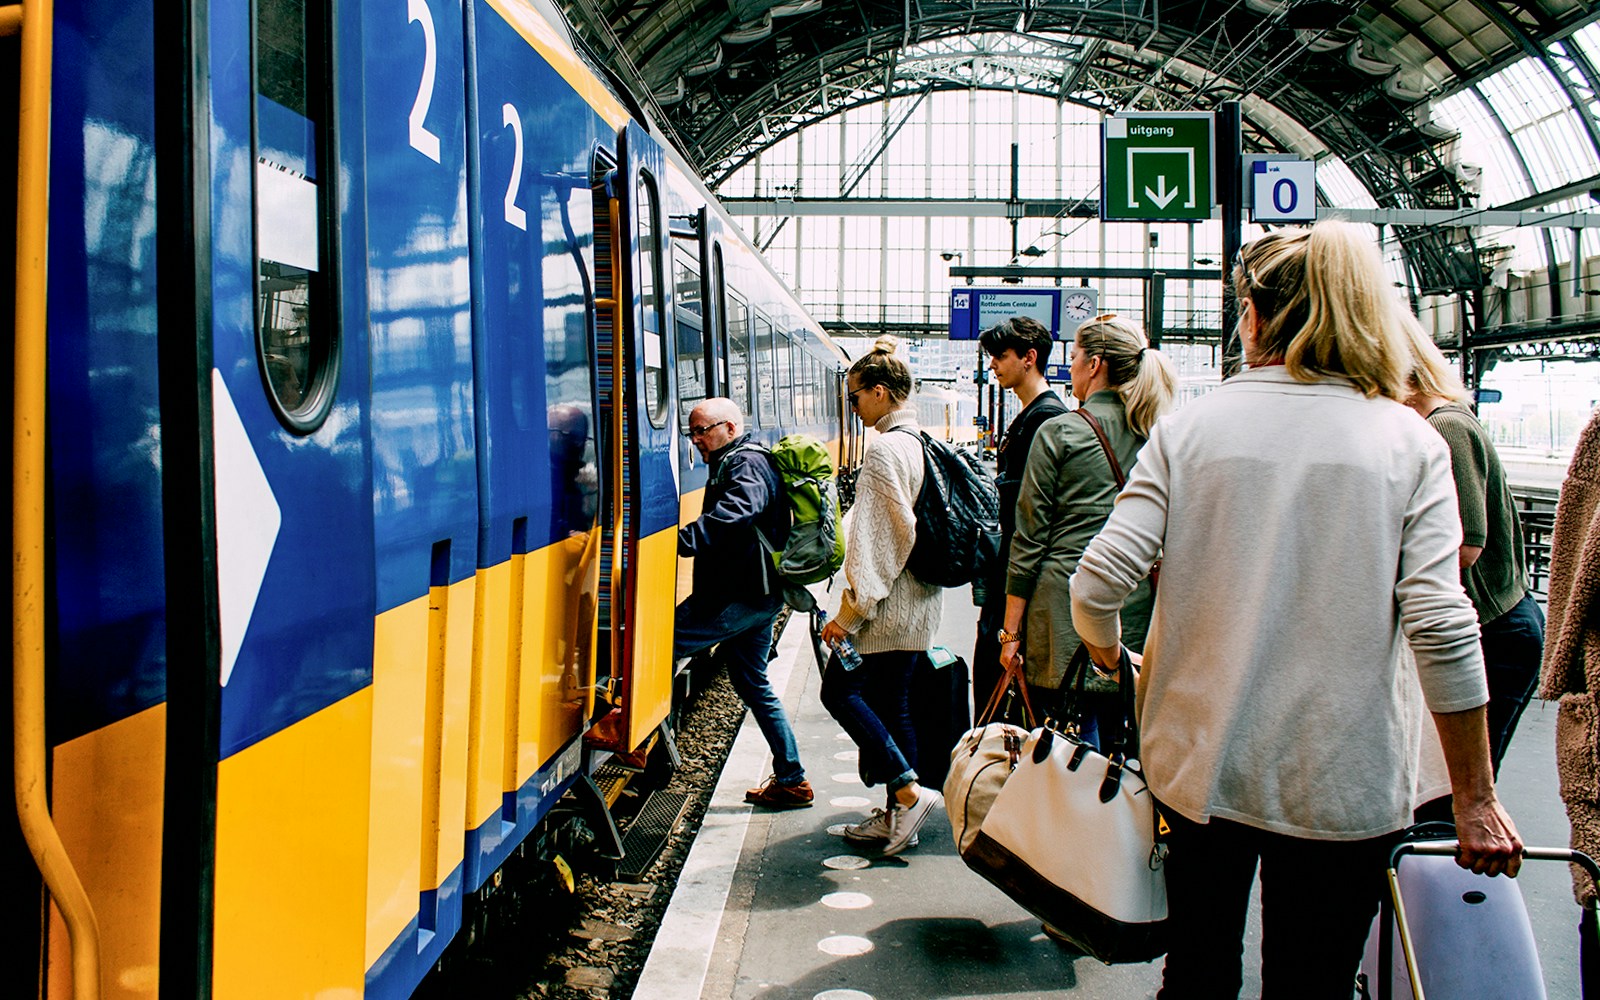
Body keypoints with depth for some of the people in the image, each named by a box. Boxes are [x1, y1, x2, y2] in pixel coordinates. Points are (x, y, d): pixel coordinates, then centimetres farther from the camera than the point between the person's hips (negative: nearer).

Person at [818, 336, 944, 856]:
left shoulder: (885, 448, -17)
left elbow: (879, 537, -21)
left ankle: (909, 792, -1)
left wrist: (851, 610, -19)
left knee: (840, 689, 2)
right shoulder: (920, 443, 11)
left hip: (886, 606, -9)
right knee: (892, 704, 13)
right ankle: (896, 819, 18)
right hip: (918, 601, 9)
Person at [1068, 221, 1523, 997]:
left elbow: (1099, 582, -10)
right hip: (1343, 785, -1)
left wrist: (1105, 648, 13)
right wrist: (1475, 801, -5)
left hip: (1202, 762, 1)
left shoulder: (1189, 429, -3)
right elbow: (1443, 630, -11)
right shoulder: (1409, 442, -3)